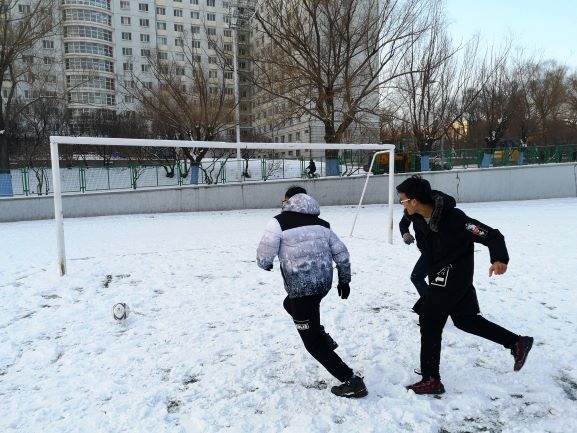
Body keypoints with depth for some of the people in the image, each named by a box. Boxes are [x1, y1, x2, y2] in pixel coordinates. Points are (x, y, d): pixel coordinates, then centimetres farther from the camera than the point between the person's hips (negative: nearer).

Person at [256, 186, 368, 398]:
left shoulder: (280, 222, -6)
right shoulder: (321, 223, 12)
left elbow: (264, 256, -9)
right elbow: (341, 253, 11)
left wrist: (266, 264, 14)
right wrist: (344, 280, 23)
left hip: (301, 287, -7)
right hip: (323, 283, 7)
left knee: (313, 343, 7)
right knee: (290, 304, 35)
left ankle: (352, 382, 6)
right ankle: (322, 335, 25)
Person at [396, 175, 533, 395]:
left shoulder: (453, 218, -27)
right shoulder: (419, 219, -5)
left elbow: (491, 234, -26)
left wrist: (500, 258, -40)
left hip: (452, 277, -9)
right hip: (442, 275, 9)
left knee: (429, 321, -4)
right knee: (464, 318, 19)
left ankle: (431, 380, 7)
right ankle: (518, 343, 31)